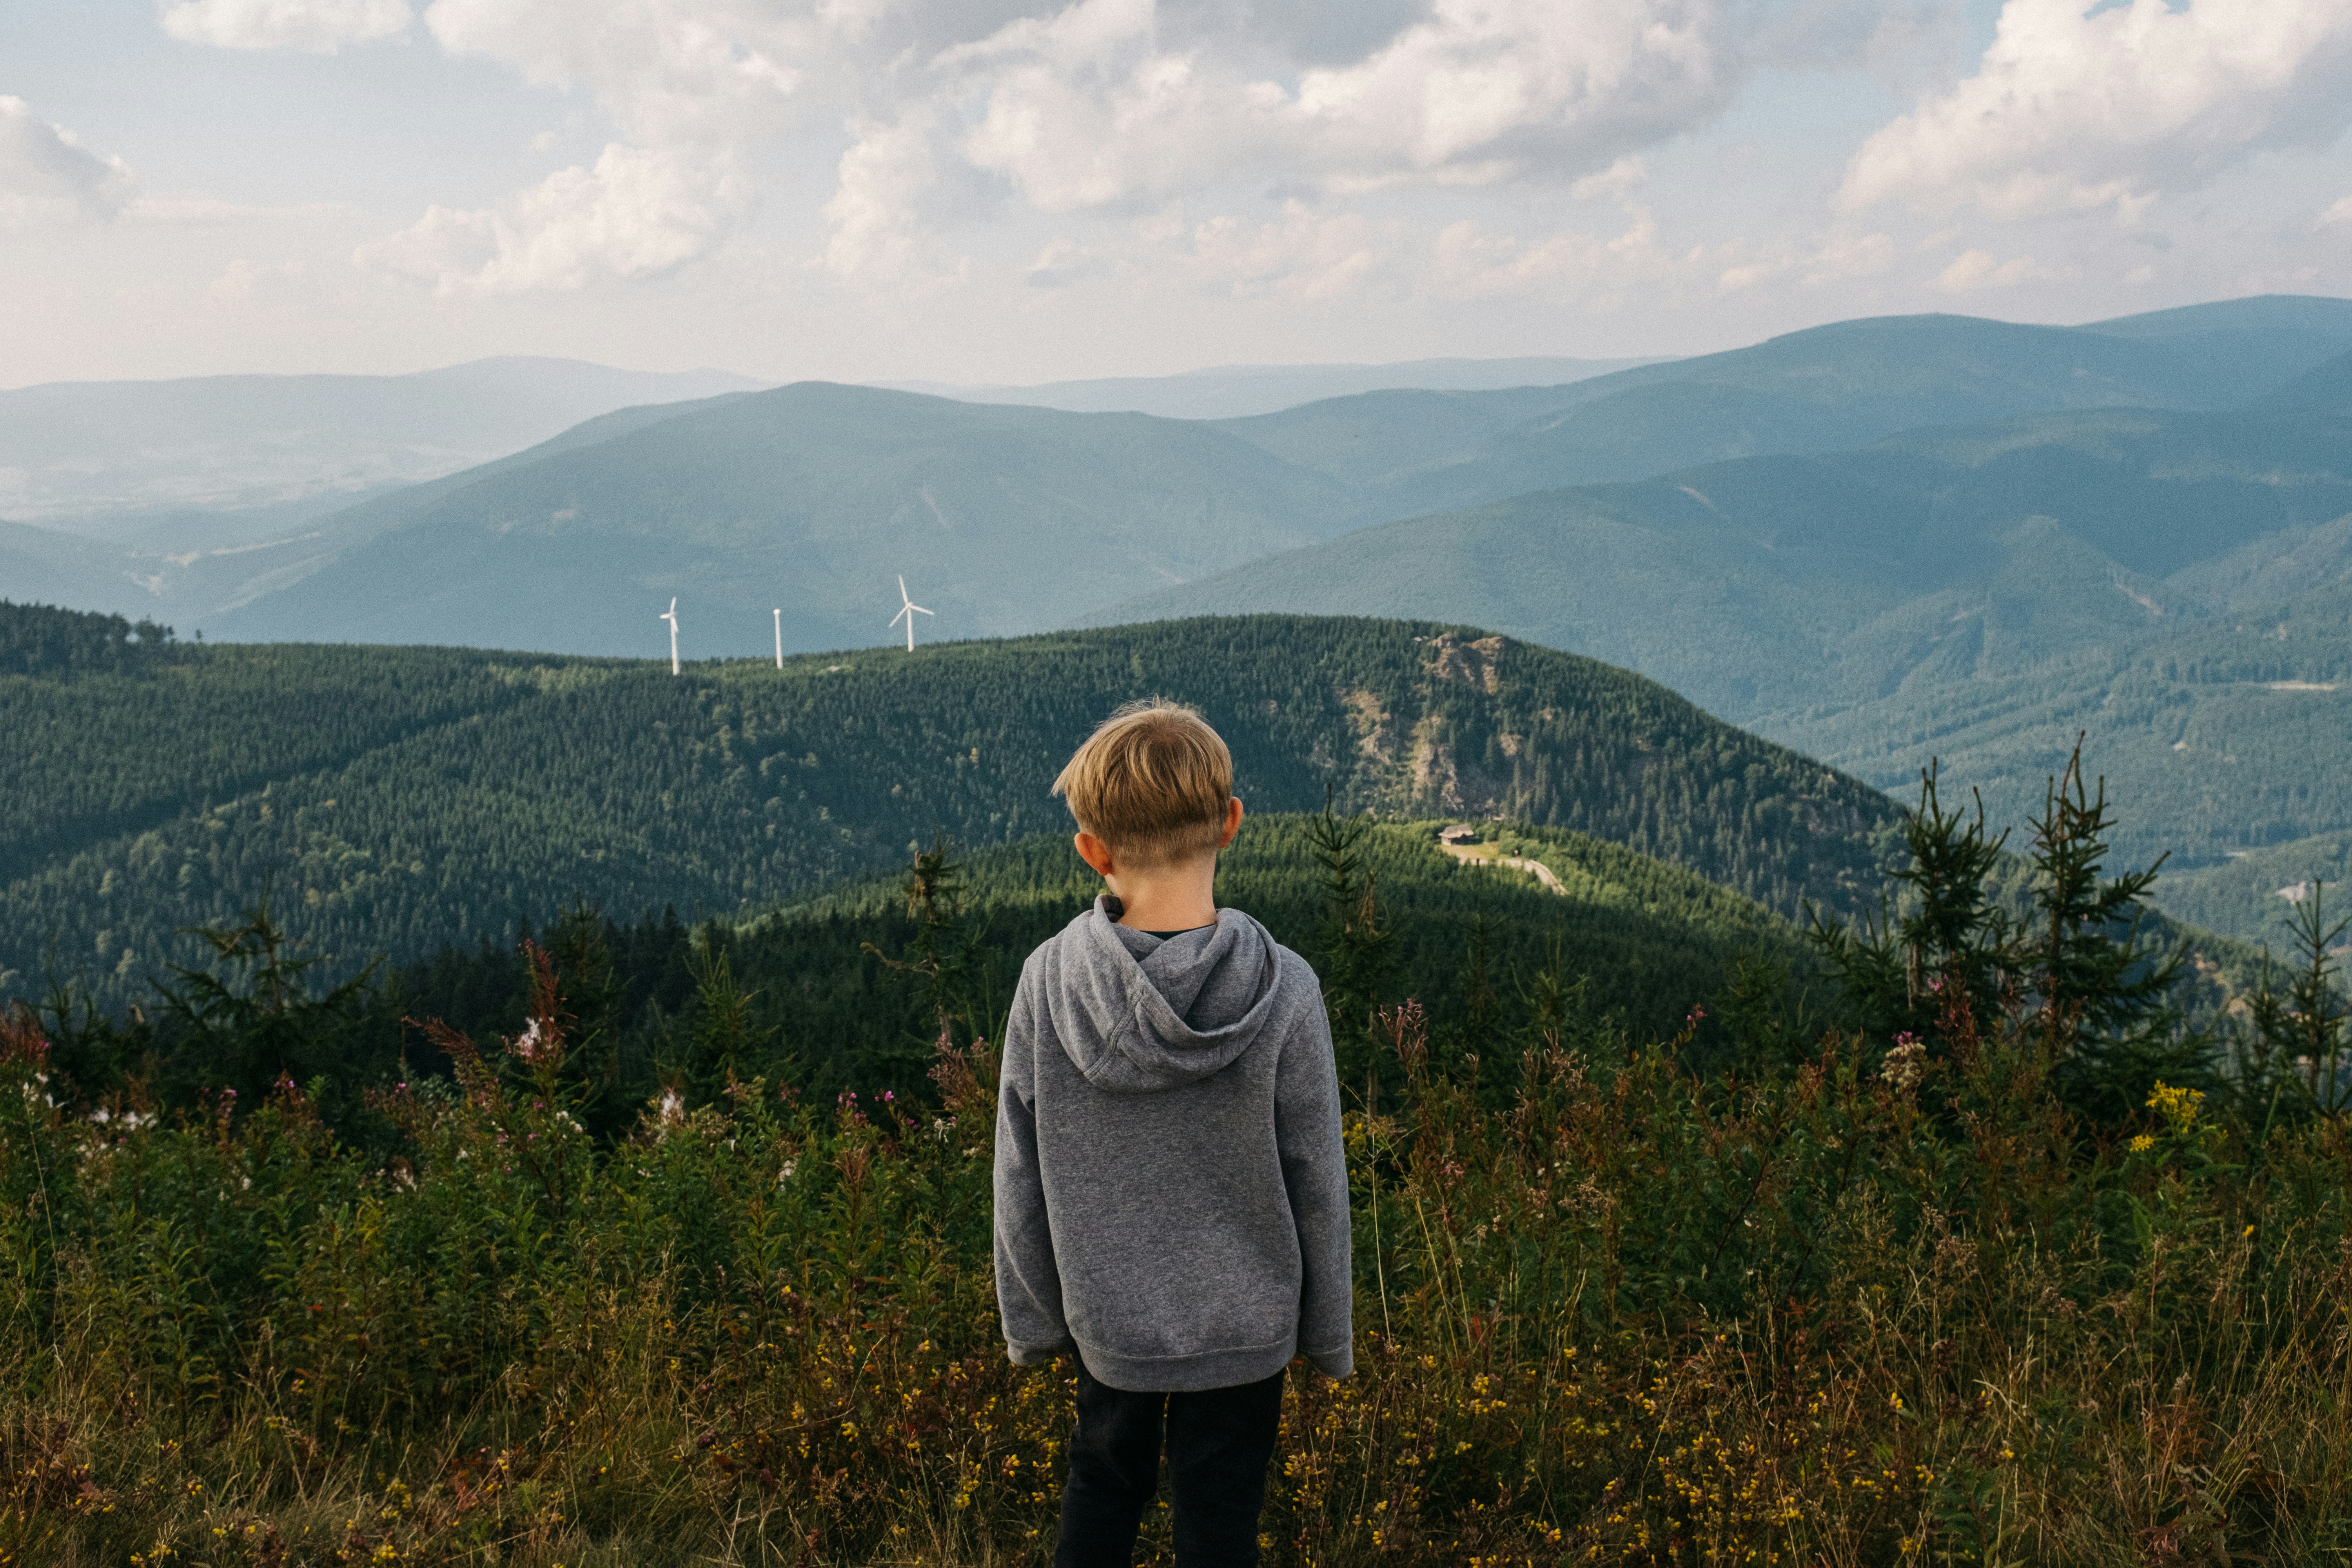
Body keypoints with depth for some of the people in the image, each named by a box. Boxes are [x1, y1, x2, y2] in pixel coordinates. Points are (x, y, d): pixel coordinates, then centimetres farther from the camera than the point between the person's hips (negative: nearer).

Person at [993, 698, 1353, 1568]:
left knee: (1103, 1483, 25)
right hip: (1242, 1324, -1)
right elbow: (1315, 1184, -11)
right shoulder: (1282, 992, -22)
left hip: (1107, 1321, 1)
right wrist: (1330, 1333, 4)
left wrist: (1033, 1319, 9)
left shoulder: (1048, 981, -18)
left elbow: (1022, 1179, -7)